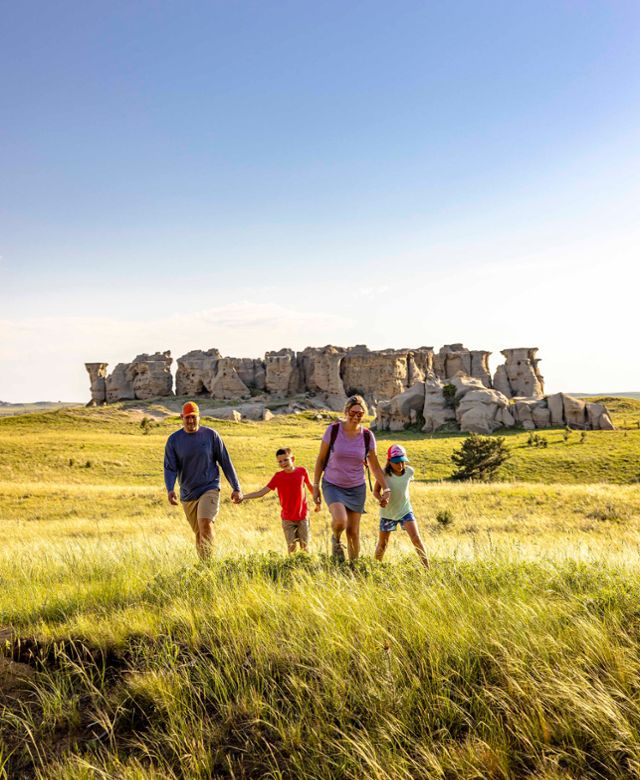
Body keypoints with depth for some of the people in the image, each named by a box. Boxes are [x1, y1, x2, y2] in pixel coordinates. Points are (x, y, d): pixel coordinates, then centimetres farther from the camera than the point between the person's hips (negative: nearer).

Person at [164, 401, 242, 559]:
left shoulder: (211, 435, -3)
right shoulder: (174, 440, 0)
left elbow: (225, 462, 1)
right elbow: (170, 467, -5)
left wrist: (236, 488, 1)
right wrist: (170, 490, -23)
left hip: (210, 489, -3)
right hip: (187, 494, 3)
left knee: (205, 523, -24)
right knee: (199, 533, 10)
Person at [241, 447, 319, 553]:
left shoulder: (302, 471, -7)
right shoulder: (278, 477, -9)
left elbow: (310, 486, 11)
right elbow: (262, 492, -13)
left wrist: (317, 502, 23)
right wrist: (243, 497, -25)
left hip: (303, 516, 0)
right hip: (287, 518, 0)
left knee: (304, 546, 8)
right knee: (291, 546, 3)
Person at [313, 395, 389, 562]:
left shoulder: (367, 436, -6)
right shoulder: (333, 430, -12)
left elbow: (375, 467, 4)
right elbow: (321, 459, -3)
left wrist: (385, 489, -3)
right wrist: (315, 486, -3)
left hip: (356, 488, 2)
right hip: (333, 486, -2)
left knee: (353, 532, 5)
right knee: (340, 521, -26)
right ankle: (335, 539, 9)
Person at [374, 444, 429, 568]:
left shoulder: (409, 471, -13)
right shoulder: (384, 473, -21)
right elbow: (376, 491, -14)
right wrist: (381, 499, -33)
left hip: (405, 510, 1)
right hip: (387, 513, -1)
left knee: (416, 539, -14)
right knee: (382, 544, 11)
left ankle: (427, 568, -7)